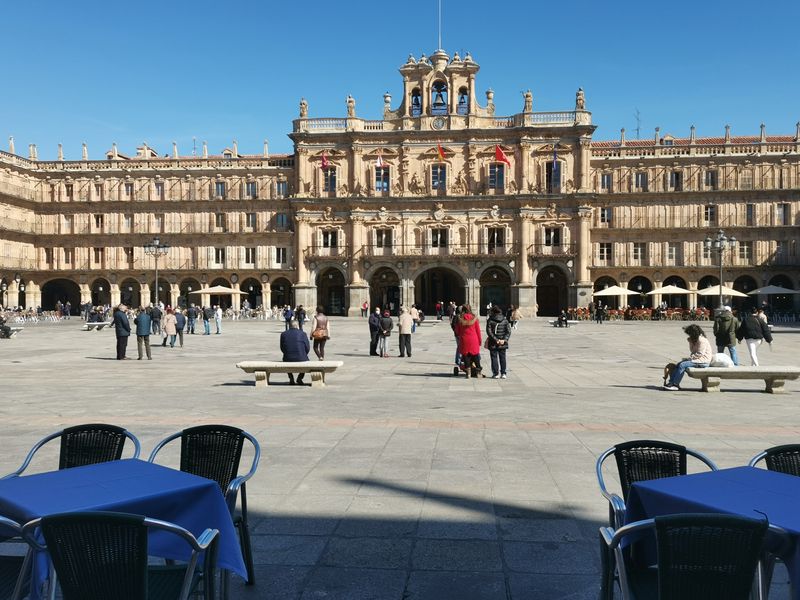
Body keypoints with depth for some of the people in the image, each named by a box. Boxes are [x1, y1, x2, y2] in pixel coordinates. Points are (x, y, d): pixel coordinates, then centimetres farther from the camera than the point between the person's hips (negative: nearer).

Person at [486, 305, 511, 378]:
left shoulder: (490, 320, -6)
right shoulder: (505, 320, 3)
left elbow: (489, 332, -12)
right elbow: (508, 331, -1)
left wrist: (495, 340, -11)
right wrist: (504, 340, -6)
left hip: (493, 343, -3)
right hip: (503, 344, 3)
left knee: (494, 358, 5)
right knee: (502, 358, 12)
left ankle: (496, 373, 3)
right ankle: (503, 373, 11)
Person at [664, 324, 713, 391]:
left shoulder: (702, 340, -15)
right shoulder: (696, 340, 17)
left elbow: (700, 354, -20)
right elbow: (692, 351, 19)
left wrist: (689, 358, -17)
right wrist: (691, 342, 6)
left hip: (703, 361, -10)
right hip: (697, 359, 10)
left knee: (682, 365, -24)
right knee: (678, 364, -3)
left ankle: (675, 384, -22)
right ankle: (671, 382, -11)